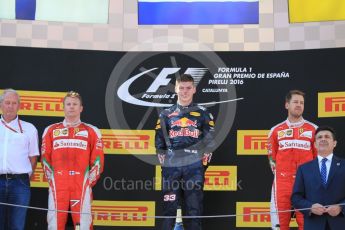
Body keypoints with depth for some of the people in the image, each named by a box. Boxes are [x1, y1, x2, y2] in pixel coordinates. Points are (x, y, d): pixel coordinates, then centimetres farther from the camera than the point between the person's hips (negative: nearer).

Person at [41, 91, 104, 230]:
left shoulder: (92, 132, 10)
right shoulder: (51, 131, 14)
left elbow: (97, 160, 7)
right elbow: (45, 159, 13)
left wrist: (89, 182, 1)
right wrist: (52, 180, 5)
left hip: (81, 186, -1)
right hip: (57, 186, 1)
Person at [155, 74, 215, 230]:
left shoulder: (203, 114, 12)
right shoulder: (166, 114, 13)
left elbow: (210, 140, 7)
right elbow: (159, 141, 11)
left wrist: (204, 159, -1)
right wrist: (163, 161, 2)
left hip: (194, 166, 0)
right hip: (171, 166, 1)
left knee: (194, 206, 0)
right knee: (169, 206, -2)